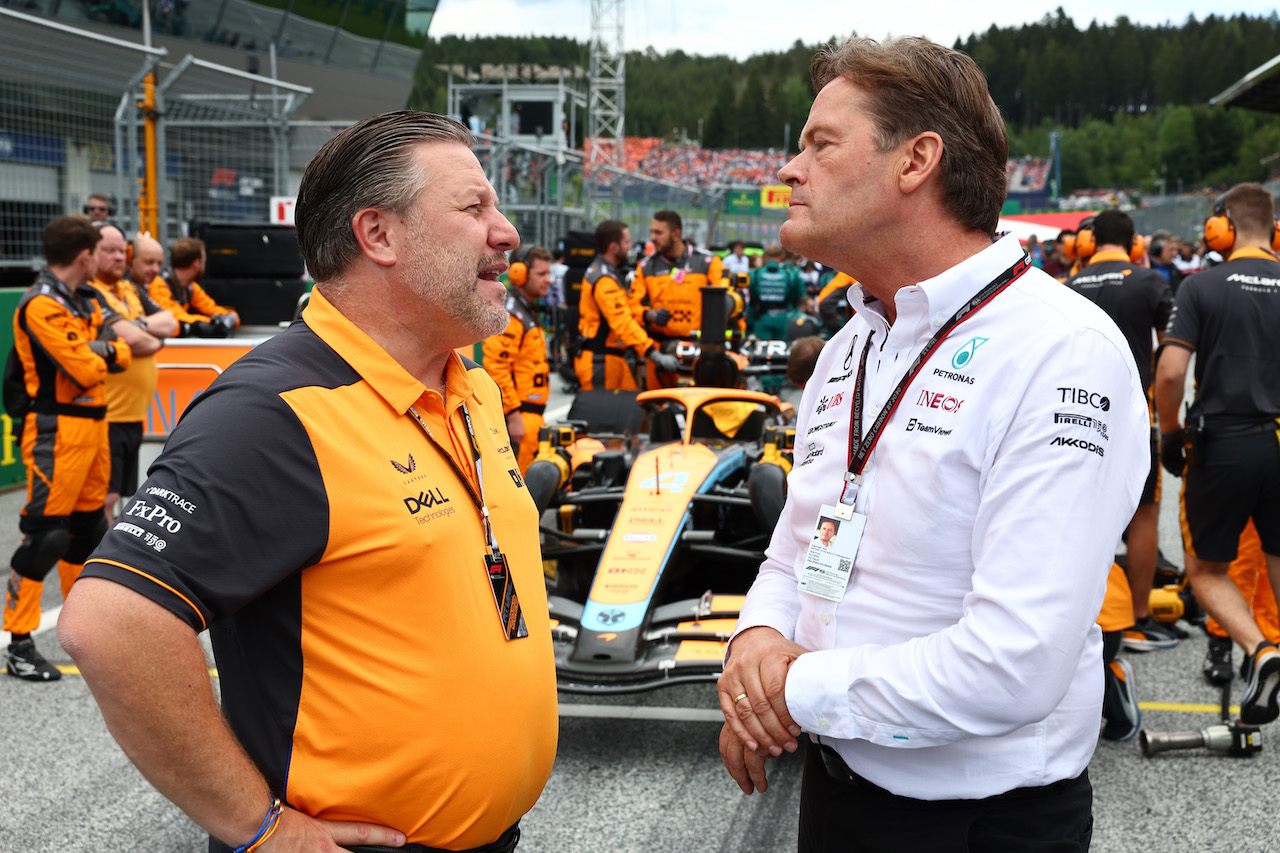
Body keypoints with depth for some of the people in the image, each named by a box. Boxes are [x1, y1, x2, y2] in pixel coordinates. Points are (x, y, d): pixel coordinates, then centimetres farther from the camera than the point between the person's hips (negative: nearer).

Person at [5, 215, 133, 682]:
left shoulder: (87, 300, 14)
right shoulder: (41, 305, -15)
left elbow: (120, 355, 13)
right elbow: (84, 369, -20)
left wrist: (105, 350, -6)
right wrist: (104, 350, -2)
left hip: (93, 423, 9)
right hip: (57, 431, -9)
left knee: (88, 525, 16)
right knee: (45, 532, -10)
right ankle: (19, 643, -5)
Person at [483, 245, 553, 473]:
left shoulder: (528, 312, 20)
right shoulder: (509, 316, -15)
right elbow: (495, 366, -22)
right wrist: (513, 415, -24)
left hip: (531, 414, 11)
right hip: (518, 415, -11)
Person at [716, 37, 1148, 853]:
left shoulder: (1065, 354, -20)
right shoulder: (846, 350, 7)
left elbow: (1014, 668, -27)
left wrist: (800, 690, -17)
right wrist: (758, 641, -9)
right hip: (832, 784, 7)